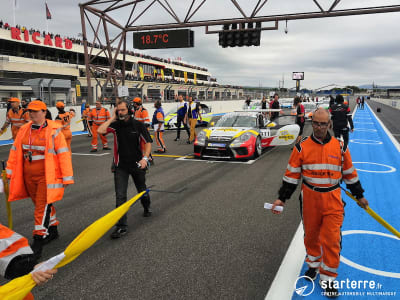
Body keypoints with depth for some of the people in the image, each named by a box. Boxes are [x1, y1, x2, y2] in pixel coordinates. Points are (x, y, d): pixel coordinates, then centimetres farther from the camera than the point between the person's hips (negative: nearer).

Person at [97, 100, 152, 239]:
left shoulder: (138, 125, -5)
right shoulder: (115, 125, -3)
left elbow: (148, 142, -3)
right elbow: (100, 130, -19)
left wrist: (145, 157, -17)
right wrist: (113, 118, -11)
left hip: (137, 164, 0)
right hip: (120, 166, 0)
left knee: (142, 190, 19)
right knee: (120, 196, -7)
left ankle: (147, 208, 50)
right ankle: (122, 226, -1)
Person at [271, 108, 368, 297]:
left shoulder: (340, 147, 0)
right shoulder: (302, 147, -4)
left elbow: (349, 173, 11)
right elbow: (292, 174, 0)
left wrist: (359, 196, 17)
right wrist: (282, 198, -2)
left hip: (333, 199, 0)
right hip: (310, 198, 0)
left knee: (331, 239, -2)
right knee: (311, 235, 15)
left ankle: (327, 278, 16)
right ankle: (313, 264, 41)